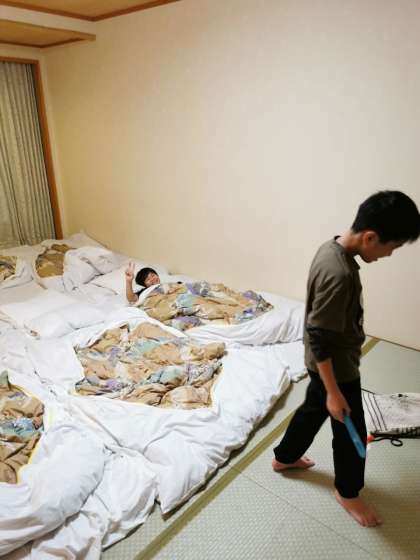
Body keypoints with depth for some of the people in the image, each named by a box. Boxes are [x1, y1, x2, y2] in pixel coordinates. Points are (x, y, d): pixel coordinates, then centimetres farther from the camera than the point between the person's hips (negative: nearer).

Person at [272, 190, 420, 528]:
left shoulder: (333, 248, -3)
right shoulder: (339, 274, -34)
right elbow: (320, 340, -29)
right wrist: (334, 391, -20)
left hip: (325, 363, 9)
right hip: (337, 368, -9)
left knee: (313, 409, 28)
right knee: (350, 431, 13)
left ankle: (284, 458, 50)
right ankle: (347, 492, 39)